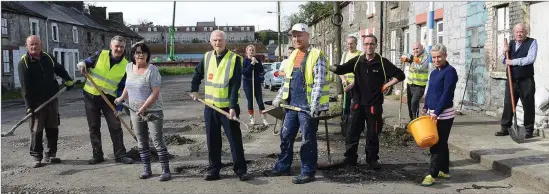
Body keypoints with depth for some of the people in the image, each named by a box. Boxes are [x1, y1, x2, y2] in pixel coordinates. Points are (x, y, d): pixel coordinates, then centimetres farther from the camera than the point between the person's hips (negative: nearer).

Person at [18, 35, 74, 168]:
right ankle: (36, 157, 9)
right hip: (36, 102, -5)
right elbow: (25, 86, -13)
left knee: (53, 129, 8)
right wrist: (29, 105, -19)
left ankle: (50, 155, 20)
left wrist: (68, 80, 11)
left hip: (52, 100, 5)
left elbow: (60, 70, 26)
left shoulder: (48, 58, 8)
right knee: (36, 131, 0)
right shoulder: (24, 63, -8)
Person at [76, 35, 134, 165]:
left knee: (116, 127, -1)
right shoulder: (100, 55, -4)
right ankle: (97, 155, 17)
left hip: (109, 99, 0)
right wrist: (82, 64, -19)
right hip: (91, 96, 0)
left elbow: (122, 88, -2)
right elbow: (87, 62, 6)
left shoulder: (125, 65, -4)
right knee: (94, 128, 6)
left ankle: (120, 155, 8)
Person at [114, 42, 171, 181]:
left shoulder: (152, 70, -16)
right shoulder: (129, 67, 4)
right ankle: (146, 170, 23)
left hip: (153, 111, -6)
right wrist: (122, 98, 24)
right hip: (135, 111, 6)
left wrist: (144, 108, -23)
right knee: (141, 142, 12)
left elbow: (155, 92, -20)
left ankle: (166, 171, -1)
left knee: (158, 141, -6)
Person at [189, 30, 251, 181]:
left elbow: (235, 86, -15)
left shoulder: (235, 59, -10)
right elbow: (198, 74, 23)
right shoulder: (207, 57, 6)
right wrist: (194, 90, 14)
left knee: (235, 139, 2)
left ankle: (241, 170, 11)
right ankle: (214, 170, 20)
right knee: (212, 140, 10)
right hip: (210, 106, 5)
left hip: (228, 107, -4)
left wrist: (232, 107, -21)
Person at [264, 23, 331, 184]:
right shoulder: (293, 55, 14)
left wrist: (314, 105, -23)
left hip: (307, 106, -8)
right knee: (285, 136, 13)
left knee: (308, 140, 1)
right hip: (292, 104, 8)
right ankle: (283, 167, 26)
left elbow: (319, 83, -16)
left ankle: (308, 172, 12)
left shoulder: (316, 55, -10)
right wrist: (279, 97, 13)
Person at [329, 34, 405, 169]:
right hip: (358, 103, 2)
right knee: (353, 132, 5)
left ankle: (372, 159, 21)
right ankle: (350, 158, 16)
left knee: (373, 133, 8)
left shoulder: (382, 62, -2)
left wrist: (386, 85, -6)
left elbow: (400, 75, 0)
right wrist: (327, 67, -23)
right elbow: (341, 69, -6)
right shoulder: (357, 61, 3)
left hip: (374, 104, -1)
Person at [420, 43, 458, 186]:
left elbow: (447, 94, -18)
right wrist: (425, 108, 10)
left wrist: (436, 112, -21)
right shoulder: (434, 73, 13)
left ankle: (432, 174, -3)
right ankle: (444, 170, 25)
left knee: (437, 144, -6)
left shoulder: (450, 71, -12)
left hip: (444, 114, -8)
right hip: (434, 113, 8)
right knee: (441, 143, 15)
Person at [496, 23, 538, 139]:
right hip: (512, 80, 4)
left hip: (526, 81, -4)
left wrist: (513, 62, -16)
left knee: (528, 106, 3)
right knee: (508, 104, 5)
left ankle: (529, 130, 12)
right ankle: (505, 128, 14)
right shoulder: (511, 43, 13)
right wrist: (504, 53, -2)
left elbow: (530, 59, -16)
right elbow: (503, 62, 17)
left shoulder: (532, 42, -2)